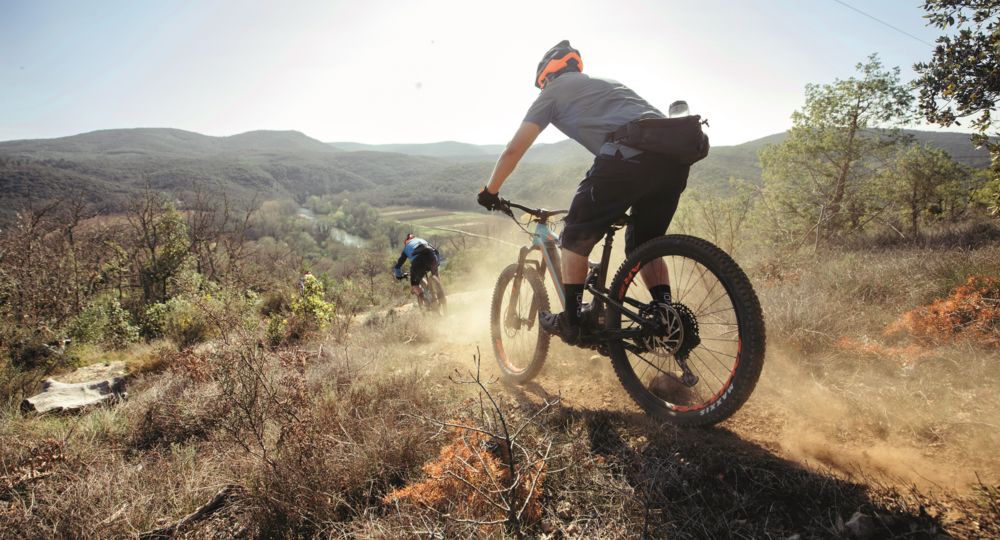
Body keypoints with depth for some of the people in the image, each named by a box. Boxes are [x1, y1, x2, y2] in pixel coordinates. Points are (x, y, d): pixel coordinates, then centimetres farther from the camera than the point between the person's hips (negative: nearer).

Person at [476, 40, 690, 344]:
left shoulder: (553, 91, 20)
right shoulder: (606, 83, 39)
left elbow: (514, 149, 15)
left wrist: (490, 191, 29)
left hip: (628, 154, -7)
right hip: (675, 156, 7)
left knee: (576, 239, 11)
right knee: (645, 245, 23)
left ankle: (571, 322, 11)